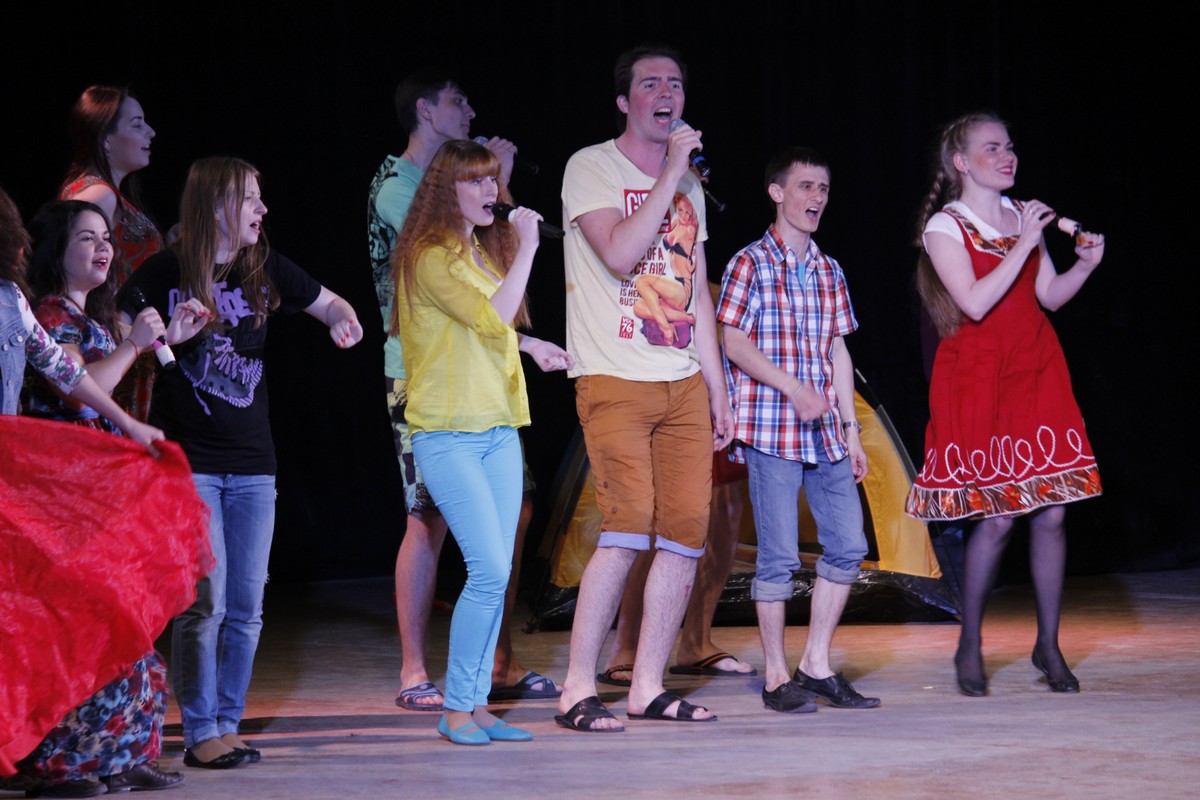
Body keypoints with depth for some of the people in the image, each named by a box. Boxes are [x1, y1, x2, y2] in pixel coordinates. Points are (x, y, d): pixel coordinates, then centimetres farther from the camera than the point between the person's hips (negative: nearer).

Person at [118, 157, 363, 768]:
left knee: (246, 607, 6)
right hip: (187, 460, -5)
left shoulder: (265, 269, 7)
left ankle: (228, 723, 16)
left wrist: (342, 322, -2)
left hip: (251, 464, 5)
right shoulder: (165, 273, -5)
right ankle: (200, 733, 1)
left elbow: (330, 305, 20)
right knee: (204, 602, -8)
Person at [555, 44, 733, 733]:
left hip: (684, 384, 6)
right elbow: (619, 254, -18)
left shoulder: (690, 186, 18)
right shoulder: (591, 168, -2)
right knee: (628, 527, -17)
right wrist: (669, 175, -13)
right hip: (615, 382, -6)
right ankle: (578, 688, -10)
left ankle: (648, 687, 7)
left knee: (686, 534, 0)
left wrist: (717, 386, 16)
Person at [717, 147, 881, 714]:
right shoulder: (751, 264, -3)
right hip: (770, 430, -6)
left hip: (824, 433, 6)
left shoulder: (829, 272, 16)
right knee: (779, 555, -5)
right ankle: (777, 677, 4)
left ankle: (816, 665, 15)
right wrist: (794, 388, -18)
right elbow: (735, 343, -8)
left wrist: (850, 427, 14)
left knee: (848, 544, 4)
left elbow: (838, 351, 18)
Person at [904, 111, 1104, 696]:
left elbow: (1050, 296, 14)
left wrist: (1085, 263, -3)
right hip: (979, 377, -5)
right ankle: (969, 647, 8)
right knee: (996, 516, -8)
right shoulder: (944, 228, -6)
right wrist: (1024, 244, -18)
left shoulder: (1023, 216, 11)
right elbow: (975, 302, -18)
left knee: (1050, 511, 1)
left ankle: (1049, 645, 12)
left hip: (1037, 372, 5)